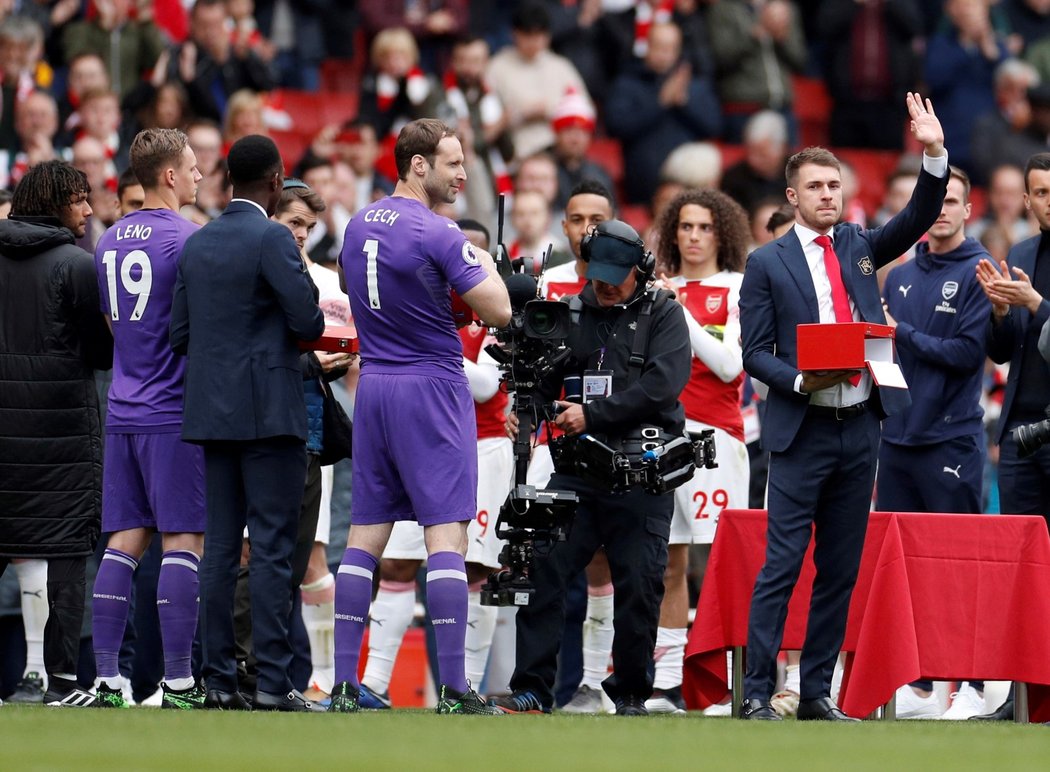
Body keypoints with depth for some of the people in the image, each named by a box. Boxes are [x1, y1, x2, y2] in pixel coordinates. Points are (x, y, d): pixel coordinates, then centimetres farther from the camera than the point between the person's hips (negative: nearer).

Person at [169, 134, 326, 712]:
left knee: (220, 549, 7)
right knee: (272, 549, -6)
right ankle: (272, 684, -9)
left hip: (212, 413, 7)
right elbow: (309, 322, -14)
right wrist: (294, 332, 7)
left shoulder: (196, 244, 11)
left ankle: (218, 681, 7)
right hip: (268, 411, -7)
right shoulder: (272, 239, -10)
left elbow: (179, 333, 12)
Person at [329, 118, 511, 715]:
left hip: (373, 387, 7)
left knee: (365, 535, 8)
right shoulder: (439, 235, -14)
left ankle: (345, 685, 5)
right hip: (431, 389, -7)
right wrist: (485, 265, 5)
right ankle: (454, 691, -10)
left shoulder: (358, 227, 9)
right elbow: (498, 312, -13)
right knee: (446, 533, -6)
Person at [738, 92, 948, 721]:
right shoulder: (768, 264, 1)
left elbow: (919, 220, -1)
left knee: (841, 569, 6)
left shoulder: (859, 246, 11)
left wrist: (935, 154, -14)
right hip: (802, 431, -5)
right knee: (782, 564, -8)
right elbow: (755, 352, -1)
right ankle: (757, 693, -7)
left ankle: (818, 693, 11)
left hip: (860, 428, 5)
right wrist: (800, 380, -18)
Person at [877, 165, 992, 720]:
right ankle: (915, 684, 12)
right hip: (897, 435, 6)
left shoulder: (979, 274, -4)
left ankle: (972, 684, 1)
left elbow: (968, 352, -13)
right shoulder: (901, 277, 15)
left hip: (951, 439, -6)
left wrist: (901, 334, -10)